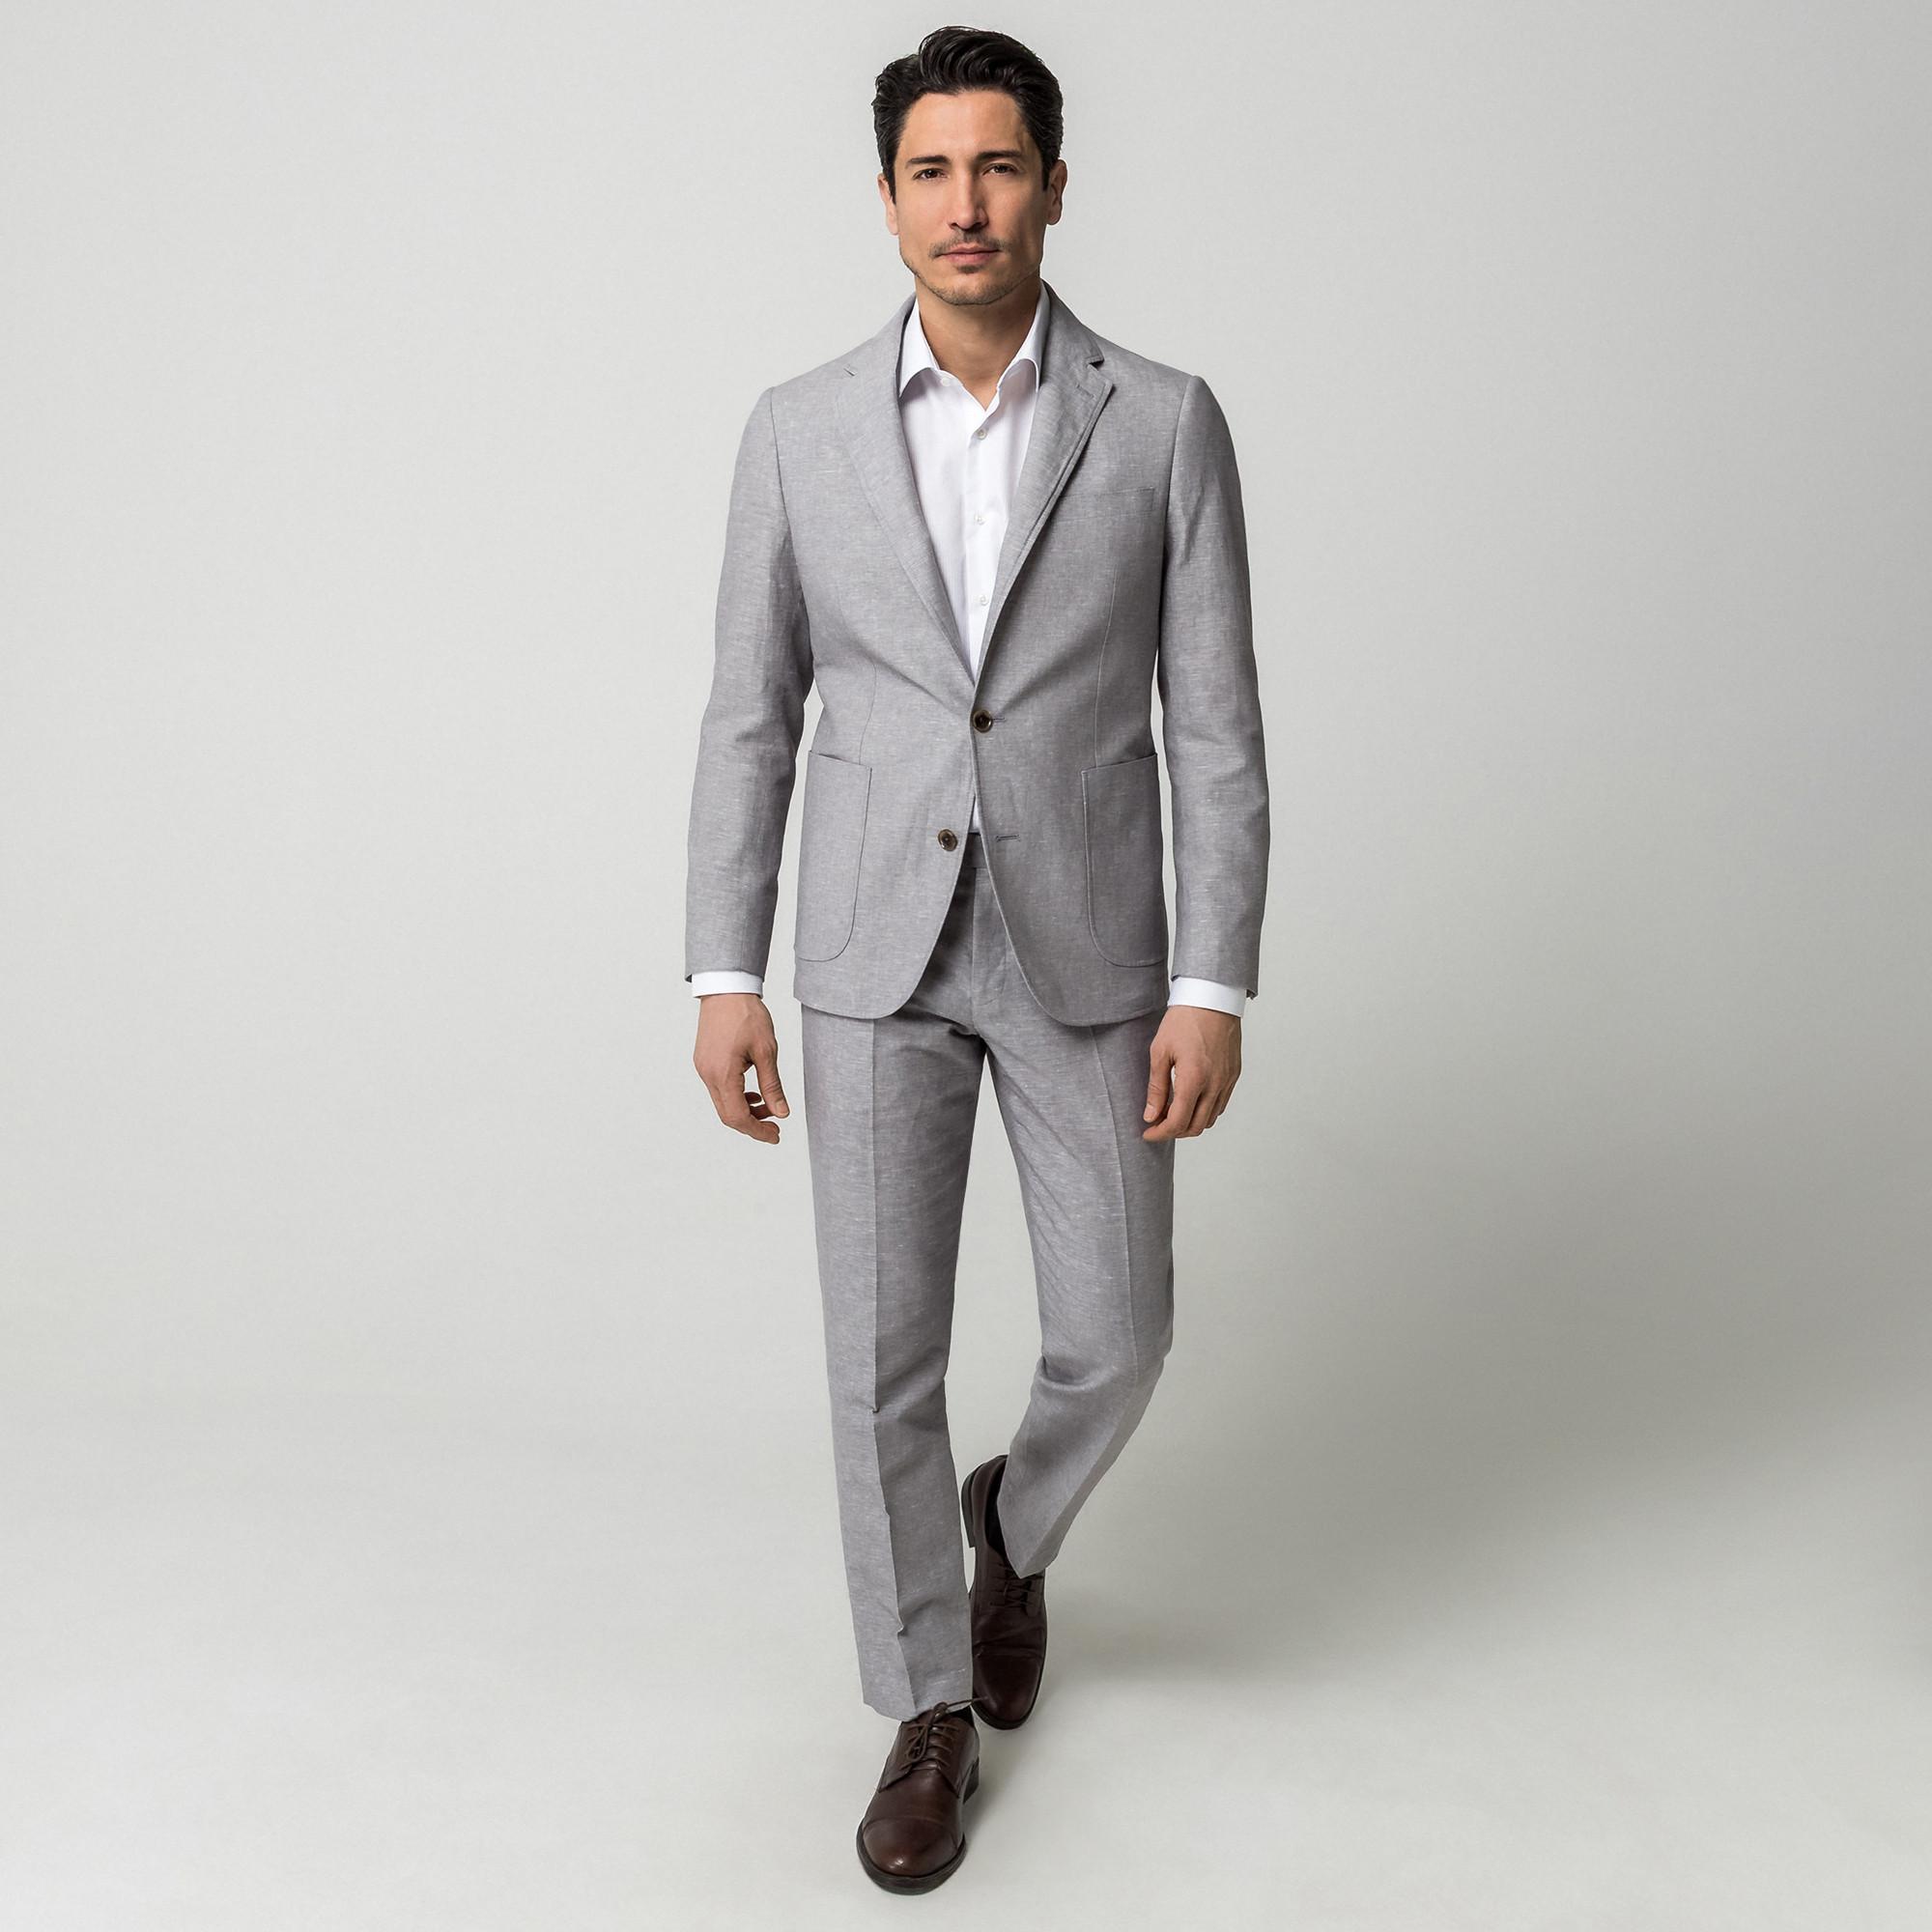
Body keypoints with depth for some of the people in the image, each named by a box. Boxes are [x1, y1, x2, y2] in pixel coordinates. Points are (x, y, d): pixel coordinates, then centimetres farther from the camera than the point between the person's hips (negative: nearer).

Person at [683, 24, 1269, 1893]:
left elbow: (1215, 727, -4)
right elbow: (751, 719, 3)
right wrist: (723, 978, -3)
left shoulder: (1164, 422, -3)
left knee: (1114, 1336, 3)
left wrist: (1214, 989, -10)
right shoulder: (799, 429, 1)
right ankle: (932, 1707, 22)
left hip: (1087, 952, 0)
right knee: (882, 1352, 1)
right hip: (877, 956, 1)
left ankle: (1013, 1525, 39)